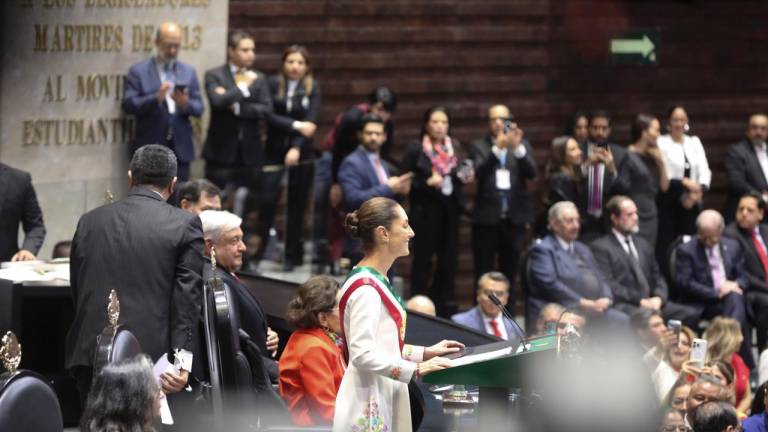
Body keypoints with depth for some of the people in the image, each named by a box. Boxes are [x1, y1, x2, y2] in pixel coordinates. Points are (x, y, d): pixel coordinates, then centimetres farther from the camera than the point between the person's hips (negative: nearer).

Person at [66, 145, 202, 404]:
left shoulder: (89, 221, 12)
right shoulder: (184, 225, 0)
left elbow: (76, 292, 17)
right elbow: (187, 296, -7)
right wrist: (183, 361, -11)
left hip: (91, 354, 3)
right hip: (151, 354, -3)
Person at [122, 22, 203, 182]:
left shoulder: (189, 72, 12)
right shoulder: (138, 71, 2)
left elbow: (199, 108, 8)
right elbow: (128, 104, -8)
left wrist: (185, 103, -15)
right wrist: (156, 98, -23)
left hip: (180, 149, 3)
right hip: (150, 150, -3)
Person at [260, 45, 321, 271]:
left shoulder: (313, 88, 2)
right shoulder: (273, 84, 1)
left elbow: (311, 121, -7)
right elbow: (269, 115, -8)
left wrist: (297, 148, -19)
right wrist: (296, 125, -18)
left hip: (301, 153, 1)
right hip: (274, 151, -1)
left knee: (297, 206, 4)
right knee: (267, 200, -10)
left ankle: (292, 256, 13)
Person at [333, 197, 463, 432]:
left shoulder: (377, 282, 14)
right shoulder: (365, 288, -17)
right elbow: (362, 354, -23)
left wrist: (424, 353, 14)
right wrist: (416, 369, -21)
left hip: (383, 401, 10)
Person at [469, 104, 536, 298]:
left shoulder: (522, 145, 10)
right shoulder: (478, 146, 5)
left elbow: (531, 172, -5)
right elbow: (479, 172, -12)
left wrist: (517, 148, -21)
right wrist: (497, 148, -25)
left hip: (514, 218, 2)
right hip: (487, 217, -2)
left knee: (509, 273, 6)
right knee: (483, 274, -1)